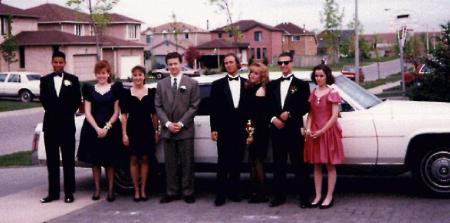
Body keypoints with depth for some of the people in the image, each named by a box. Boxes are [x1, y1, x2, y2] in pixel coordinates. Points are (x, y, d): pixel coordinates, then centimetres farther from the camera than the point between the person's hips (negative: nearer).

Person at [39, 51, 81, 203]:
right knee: (52, 161, 6)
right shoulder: (45, 80, 8)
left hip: (67, 124, -2)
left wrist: (68, 113, -7)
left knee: (68, 160, 2)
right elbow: (43, 100, 3)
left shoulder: (72, 80, 3)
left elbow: (77, 100, 1)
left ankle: (69, 192, 7)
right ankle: (53, 192, 12)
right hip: (50, 124, 2)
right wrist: (53, 112, -5)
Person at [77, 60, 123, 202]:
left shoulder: (115, 88, 4)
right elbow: (87, 112, 2)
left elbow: (116, 112, 1)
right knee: (95, 161, 5)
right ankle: (97, 189, 14)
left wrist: (107, 127, -11)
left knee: (110, 162, 2)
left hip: (111, 129, -2)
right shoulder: (89, 89, 8)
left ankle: (110, 190, 8)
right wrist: (97, 128, -11)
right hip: (93, 129, 2)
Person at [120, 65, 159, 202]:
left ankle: (143, 190, 14)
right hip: (132, 129, -1)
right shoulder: (127, 93, 2)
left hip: (147, 129, 1)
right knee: (134, 160, 4)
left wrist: (156, 131, 2)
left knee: (145, 159, 5)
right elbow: (123, 115, 0)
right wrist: (124, 134, -6)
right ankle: (136, 191, 12)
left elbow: (154, 114, 7)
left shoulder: (151, 93, 5)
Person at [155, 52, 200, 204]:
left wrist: (181, 123, -11)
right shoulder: (161, 84, 11)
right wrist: (167, 123, -7)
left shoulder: (192, 83, 3)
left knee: (187, 163, 1)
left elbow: (194, 106, -2)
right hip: (167, 130, 2)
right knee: (170, 163, 6)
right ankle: (171, 192, 13)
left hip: (185, 130, -2)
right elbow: (158, 106, 6)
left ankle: (188, 192, 7)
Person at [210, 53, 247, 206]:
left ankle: (234, 191, 17)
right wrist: (214, 129, -3)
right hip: (224, 130, -1)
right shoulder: (218, 85, 6)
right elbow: (213, 108, 3)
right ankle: (221, 194, 2)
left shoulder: (247, 84, 8)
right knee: (223, 162, -1)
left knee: (237, 162, 7)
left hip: (240, 129, 2)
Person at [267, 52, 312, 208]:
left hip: (294, 130, -4)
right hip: (277, 130, 4)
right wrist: (273, 119, -7)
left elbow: (306, 107, -3)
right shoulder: (272, 85, 15)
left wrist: (290, 114, -14)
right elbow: (268, 106, 11)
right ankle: (279, 195, 16)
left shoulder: (301, 84, 4)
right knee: (278, 164, 9)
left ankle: (304, 197, 2)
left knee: (298, 164, -2)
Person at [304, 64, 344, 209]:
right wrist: (308, 129, -5)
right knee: (316, 165, 8)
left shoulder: (332, 93, -7)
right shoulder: (313, 93, 9)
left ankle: (329, 197, 7)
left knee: (330, 165, 2)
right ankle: (318, 196, 14)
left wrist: (322, 131, -14)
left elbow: (334, 116, -11)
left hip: (329, 131, -5)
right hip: (314, 133, 5)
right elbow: (310, 114, 10)